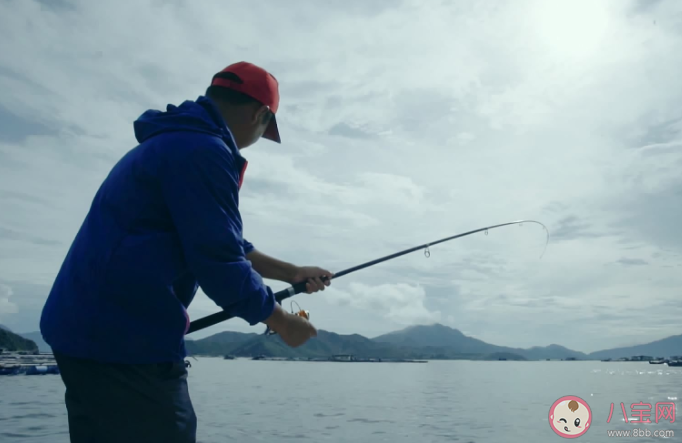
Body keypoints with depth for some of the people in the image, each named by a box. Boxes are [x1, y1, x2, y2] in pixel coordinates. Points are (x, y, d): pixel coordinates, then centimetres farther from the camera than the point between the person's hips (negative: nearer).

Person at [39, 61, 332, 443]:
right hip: (124, 336, -10)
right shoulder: (203, 151, -16)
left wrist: (291, 272, 25)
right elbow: (219, 266, -19)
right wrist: (282, 322, -4)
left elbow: (220, 245, 22)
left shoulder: (171, 142, 18)